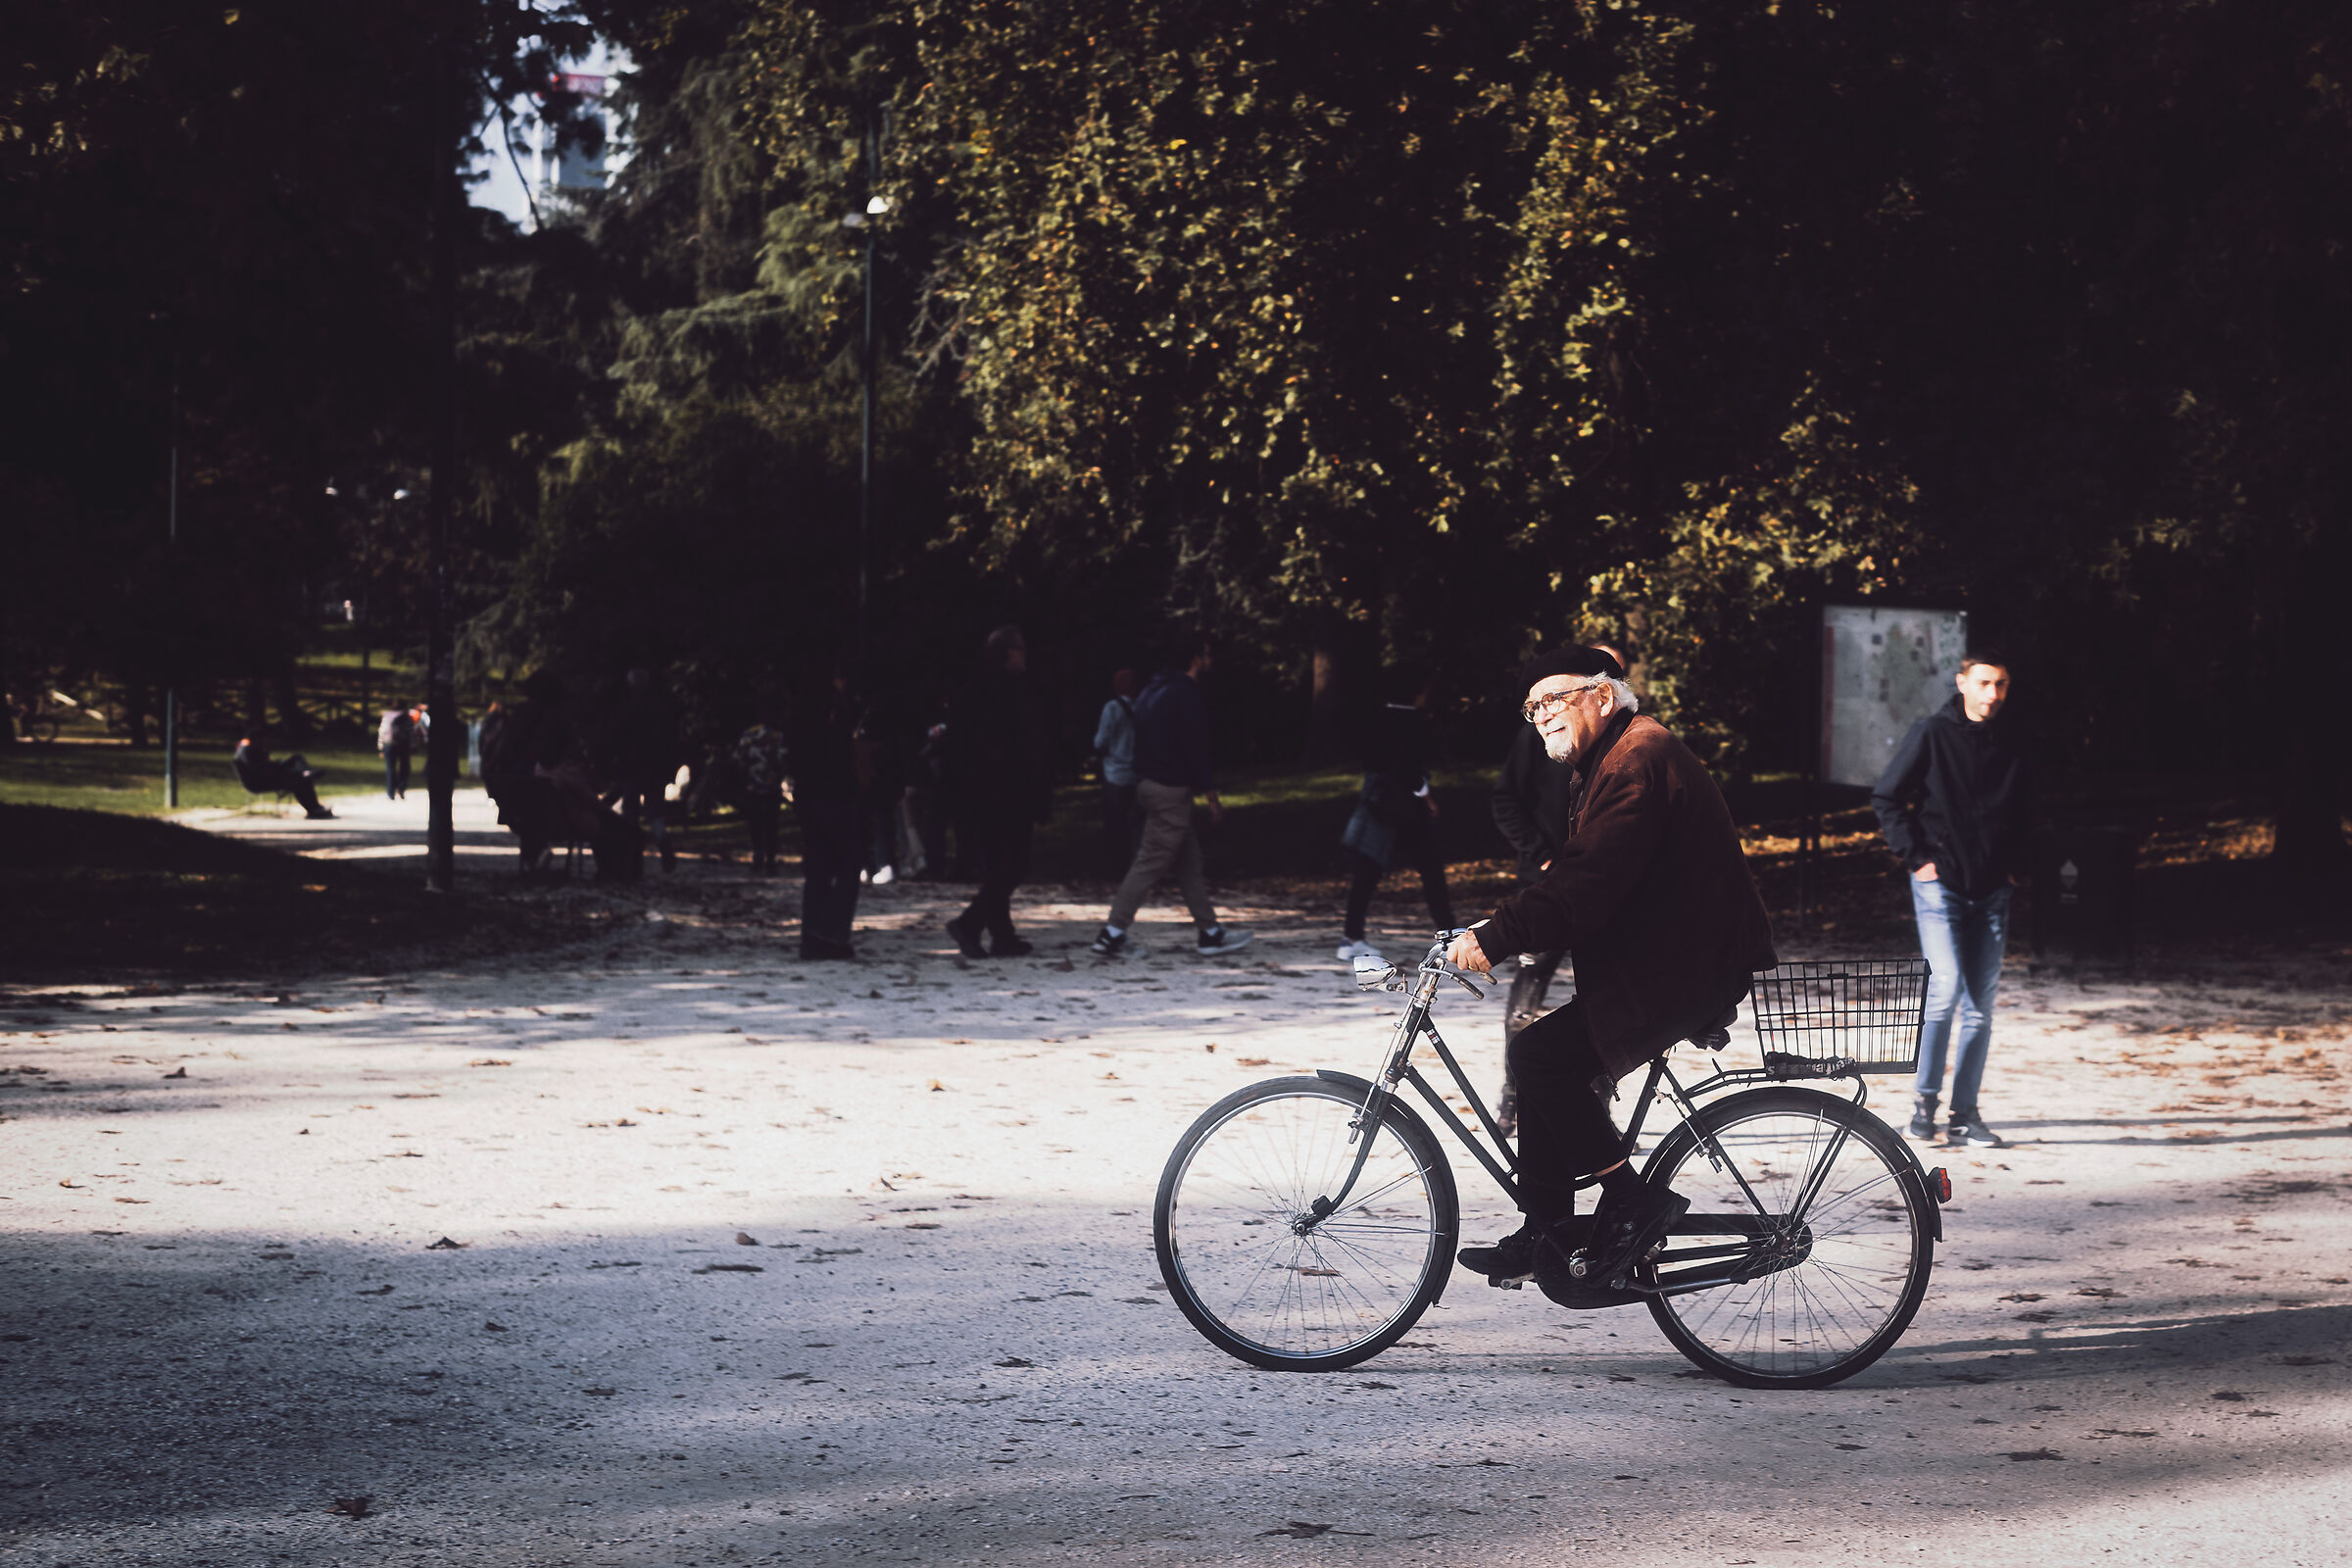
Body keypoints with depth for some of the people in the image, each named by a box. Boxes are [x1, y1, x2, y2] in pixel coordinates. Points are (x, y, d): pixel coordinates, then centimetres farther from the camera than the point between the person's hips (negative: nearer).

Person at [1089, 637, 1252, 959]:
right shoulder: (1187, 696, -15)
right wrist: (1212, 796, -12)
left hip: (1148, 784, 10)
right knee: (1150, 863, -8)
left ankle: (1209, 933, 17)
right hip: (1171, 790, -10)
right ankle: (1111, 935, -10)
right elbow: (1196, 750, -18)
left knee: (1190, 861, 14)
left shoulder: (1152, 691, 15)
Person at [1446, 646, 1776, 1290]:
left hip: (1688, 971, -11)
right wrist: (1498, 935, 6)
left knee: (1542, 1054, -18)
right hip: (1662, 964, 11)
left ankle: (1632, 1199, -8)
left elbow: (1588, 884, -26)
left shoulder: (1638, 759, -15)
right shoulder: (1612, 760, 20)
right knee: (1544, 1064, 7)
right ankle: (1545, 1235, 12)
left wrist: (1495, 937, -26)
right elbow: (1578, 878, 18)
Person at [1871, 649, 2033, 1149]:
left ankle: (1965, 1114, 11)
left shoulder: (2011, 743, 8)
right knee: (1946, 988, -17)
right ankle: (1924, 1099, -3)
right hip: (1940, 883, -4)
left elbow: (2025, 811, 21)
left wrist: (2019, 864, 10)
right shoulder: (1932, 734, -5)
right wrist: (1916, 857, -6)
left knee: (1980, 1005, 4)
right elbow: (1886, 798, -2)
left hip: (1992, 891, 4)